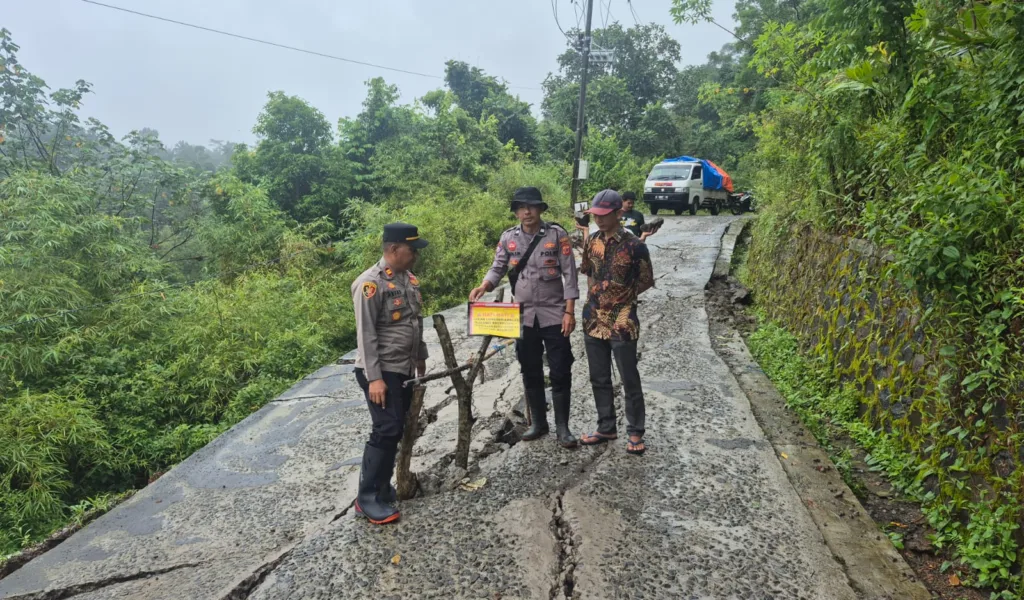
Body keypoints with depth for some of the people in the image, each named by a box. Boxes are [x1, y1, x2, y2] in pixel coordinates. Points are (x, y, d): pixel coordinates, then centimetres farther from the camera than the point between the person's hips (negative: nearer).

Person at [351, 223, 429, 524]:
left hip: (404, 369, 9)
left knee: (397, 430, 13)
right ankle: (367, 498, 3)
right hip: (381, 371, -9)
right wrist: (373, 377, -22)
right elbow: (365, 335, -20)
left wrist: (420, 356, 22)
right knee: (387, 430, -9)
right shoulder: (370, 283, -17)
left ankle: (383, 488, 25)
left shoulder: (408, 278, 9)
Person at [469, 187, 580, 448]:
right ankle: (538, 423, 27)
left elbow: (569, 274, -7)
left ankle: (562, 427, 14)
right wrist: (483, 286, -15)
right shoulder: (508, 237, 2)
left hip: (553, 314, -3)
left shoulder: (557, 234, -6)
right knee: (530, 373, 12)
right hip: (524, 316, 3)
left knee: (560, 373, 1)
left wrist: (569, 311, -12)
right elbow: (497, 268, 7)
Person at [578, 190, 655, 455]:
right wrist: (596, 297, 9)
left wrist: (622, 297, -1)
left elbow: (646, 281, -2)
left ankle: (635, 433, 16)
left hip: (622, 322, -6)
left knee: (629, 380, 4)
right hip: (593, 320, 6)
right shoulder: (592, 241, 5)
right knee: (599, 379, 13)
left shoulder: (634, 245, -11)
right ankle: (606, 428, 27)